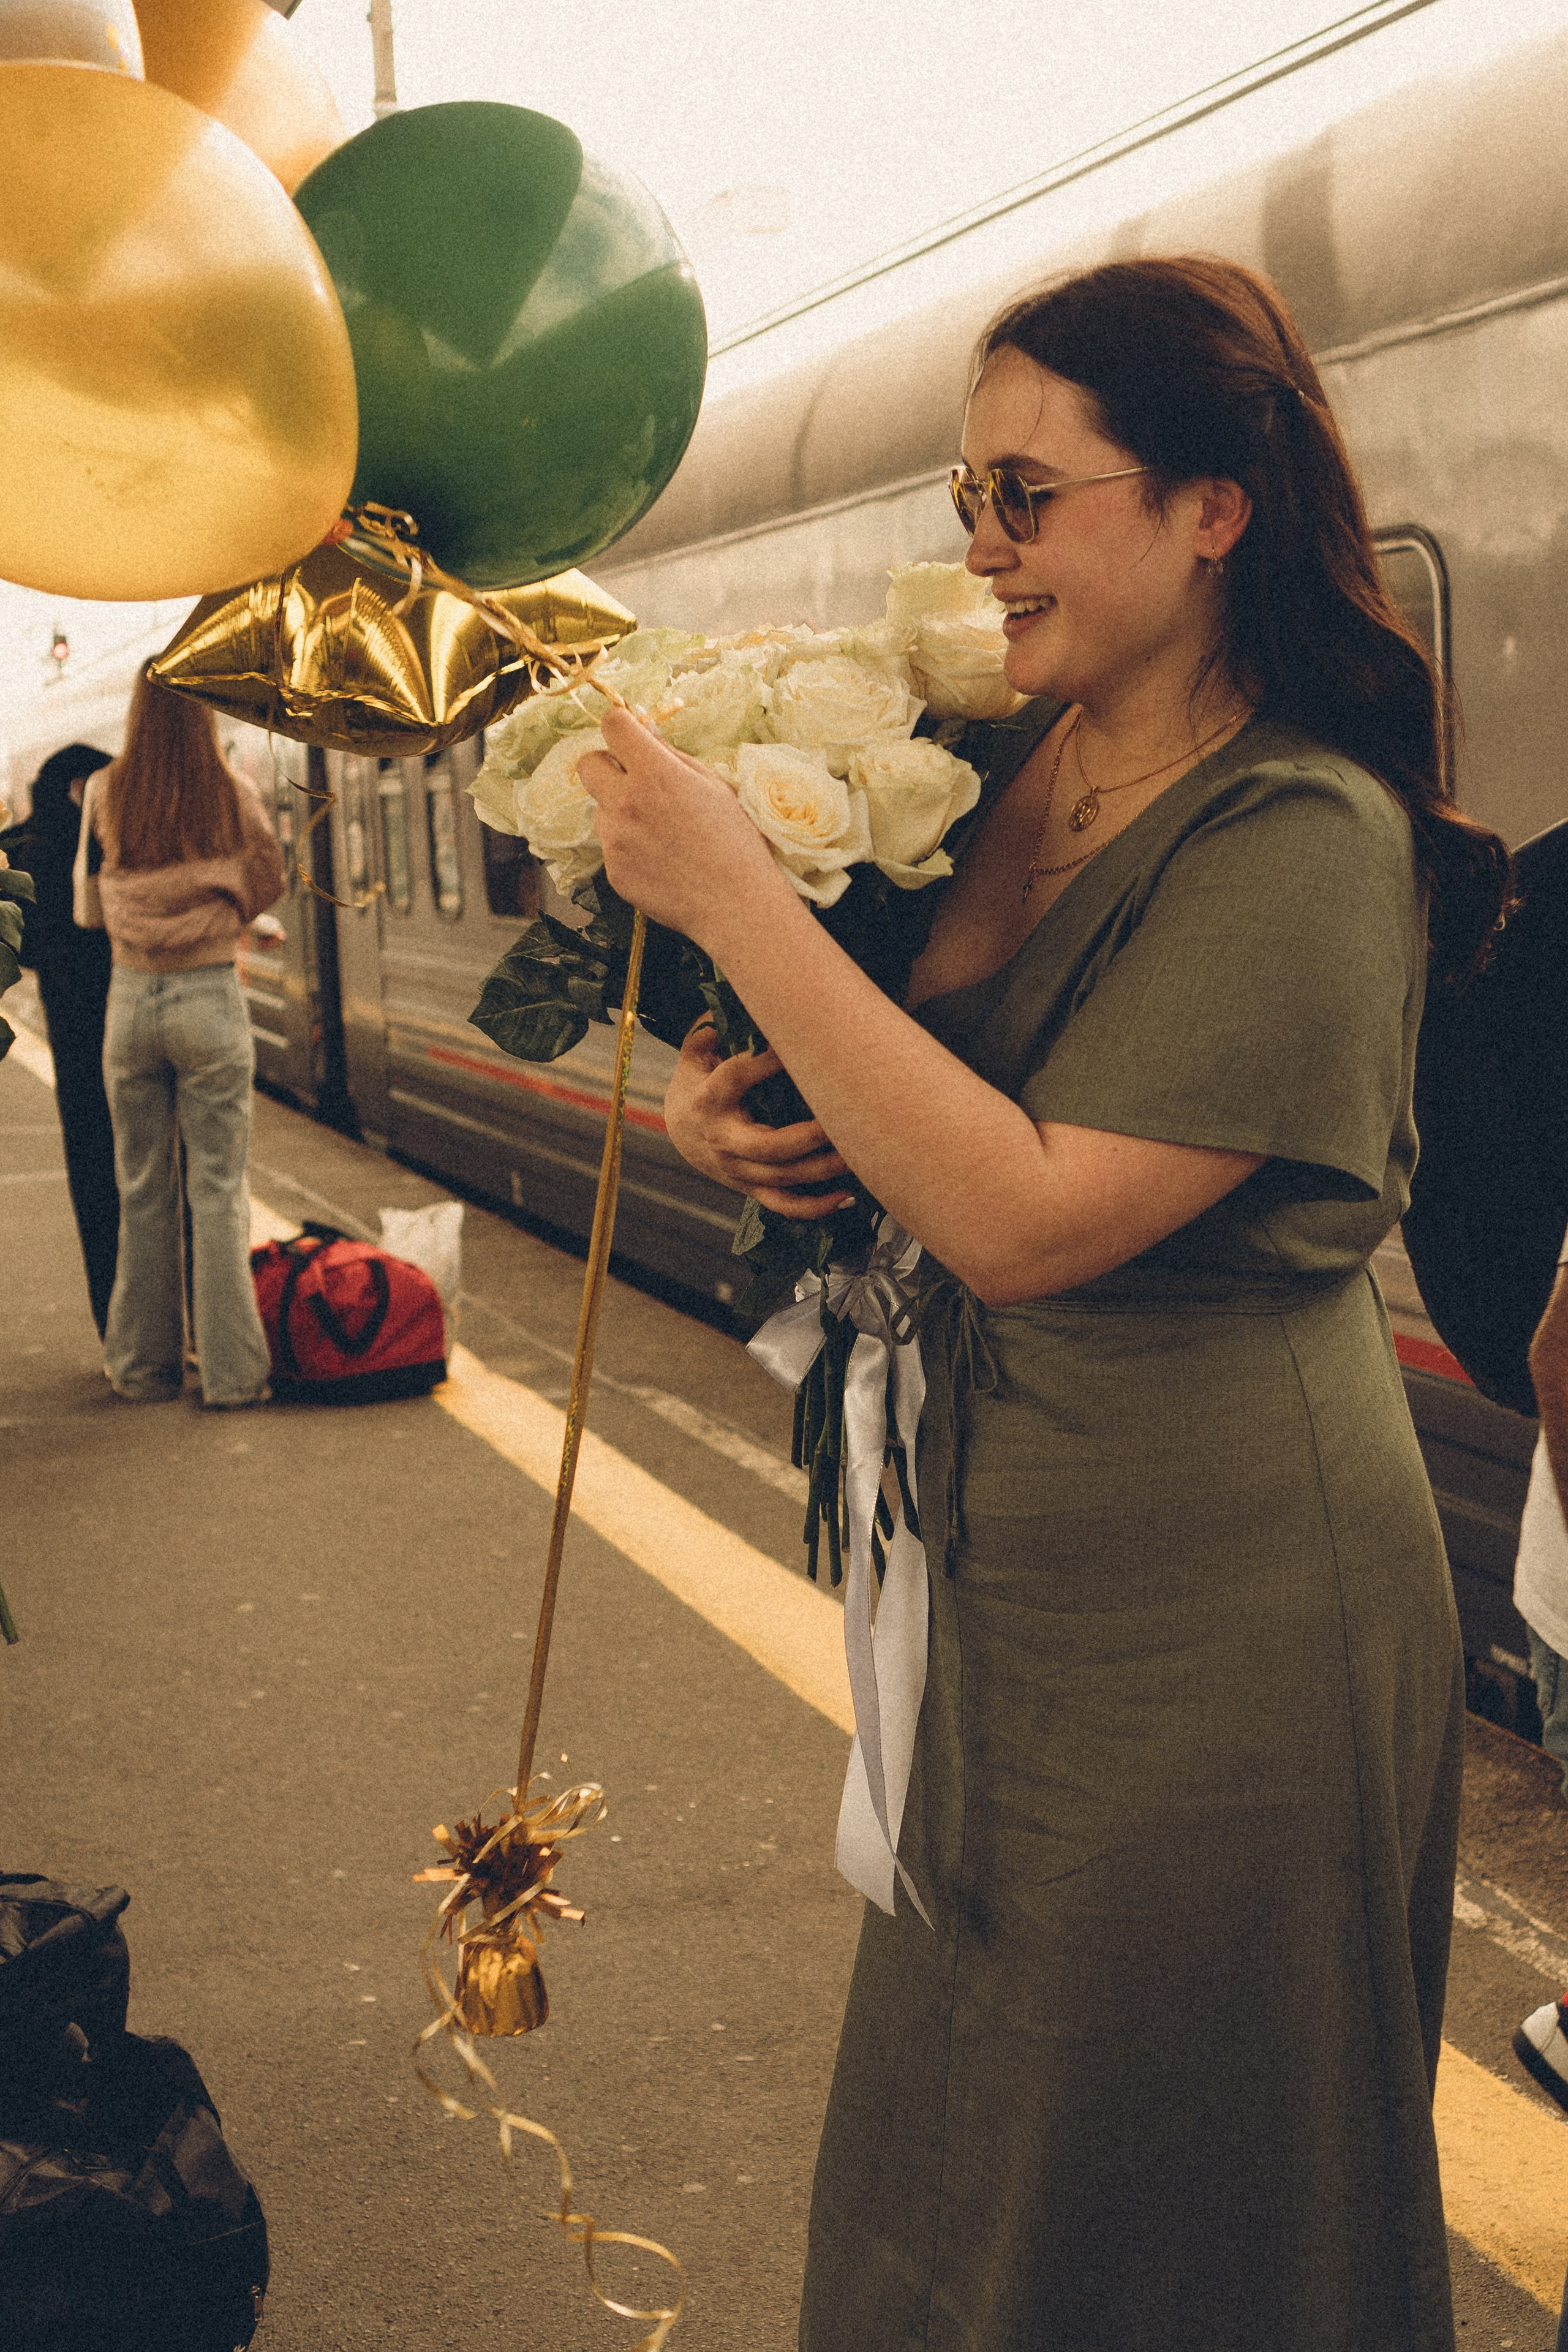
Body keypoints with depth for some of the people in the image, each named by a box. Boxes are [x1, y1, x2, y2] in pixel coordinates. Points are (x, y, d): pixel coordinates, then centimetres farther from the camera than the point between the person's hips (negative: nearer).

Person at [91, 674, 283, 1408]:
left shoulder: (112, 800, -2)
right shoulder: (233, 796, -5)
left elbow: (101, 890, 10)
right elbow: (268, 883, 8)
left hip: (131, 997, 2)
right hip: (209, 997, -2)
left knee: (142, 1190, 10)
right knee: (218, 1188, 2)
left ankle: (144, 1366, 17)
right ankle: (231, 1369, 2)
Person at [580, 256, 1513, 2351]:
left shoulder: (1303, 841, -20)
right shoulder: (1020, 759, 3)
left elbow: (1023, 1217, -27)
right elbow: (932, 1077, 15)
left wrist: (734, 900, -26)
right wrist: (728, 1101, -7)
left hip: (1210, 1619, -8)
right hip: (1018, 1585, 8)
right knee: (975, 2142, 24)